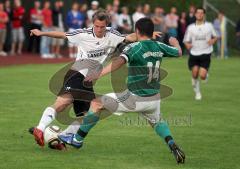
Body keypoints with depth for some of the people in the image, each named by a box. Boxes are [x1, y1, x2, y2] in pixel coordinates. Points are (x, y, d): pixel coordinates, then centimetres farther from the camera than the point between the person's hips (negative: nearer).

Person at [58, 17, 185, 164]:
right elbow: (179, 52, 21)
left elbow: (119, 62, -33)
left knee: (97, 104, 10)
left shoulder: (133, 48, -14)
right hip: (154, 99, 6)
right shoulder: (159, 47, 3)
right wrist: (175, 41, 43)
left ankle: (78, 139, 16)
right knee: (157, 122, 35)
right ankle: (172, 145, 7)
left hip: (135, 99, -5)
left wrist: (98, 75, -37)